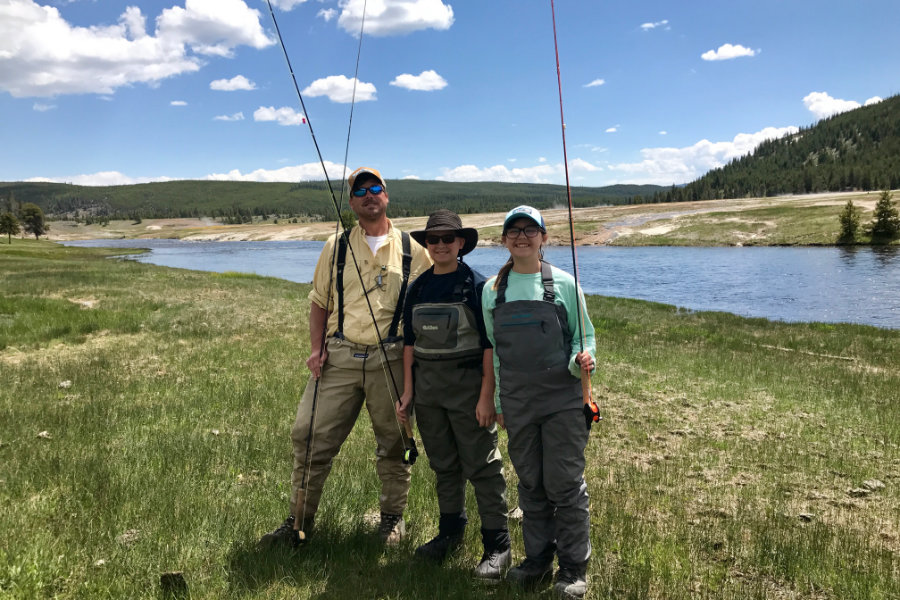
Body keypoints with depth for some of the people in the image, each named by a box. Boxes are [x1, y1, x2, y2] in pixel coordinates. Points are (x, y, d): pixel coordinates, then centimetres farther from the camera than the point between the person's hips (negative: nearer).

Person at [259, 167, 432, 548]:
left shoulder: (412, 250, 5)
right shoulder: (336, 247, 10)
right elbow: (319, 301, 13)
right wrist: (316, 348, 1)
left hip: (391, 360, -1)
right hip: (339, 357, 1)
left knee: (393, 442, 9)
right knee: (310, 437, 1)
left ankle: (393, 516, 29)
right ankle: (299, 520, 17)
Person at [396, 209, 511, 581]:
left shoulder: (476, 285, -7)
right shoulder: (418, 288, 8)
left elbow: (490, 344, -9)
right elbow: (409, 342, 11)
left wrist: (487, 395, -13)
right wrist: (407, 391, 7)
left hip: (467, 382, -5)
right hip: (427, 385, 5)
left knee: (481, 465, -1)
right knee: (443, 465, 16)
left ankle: (497, 545, 9)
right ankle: (450, 533, 31)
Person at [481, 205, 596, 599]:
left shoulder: (563, 283, -2)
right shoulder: (492, 289, 6)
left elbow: (584, 335, 5)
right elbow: (491, 349, 12)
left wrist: (582, 360, -18)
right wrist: (497, 401, 12)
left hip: (563, 398, -3)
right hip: (517, 402, 3)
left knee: (565, 484, 1)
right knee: (530, 485, 13)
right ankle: (537, 560, 28)